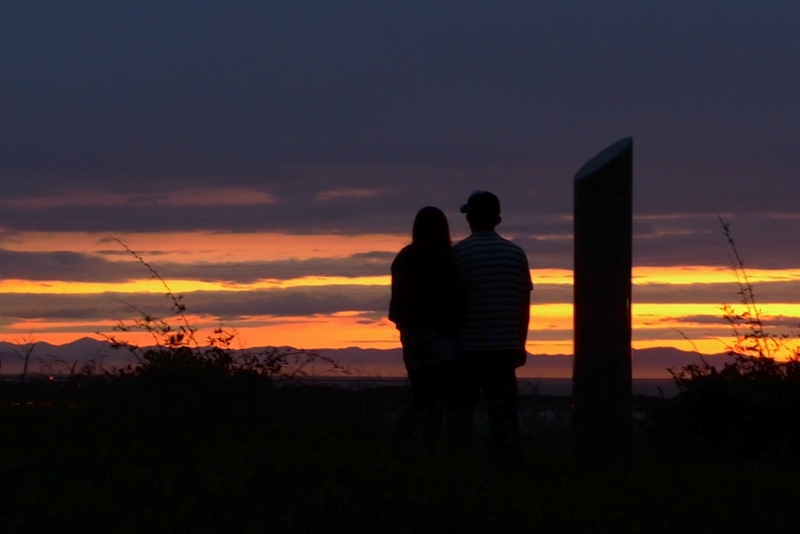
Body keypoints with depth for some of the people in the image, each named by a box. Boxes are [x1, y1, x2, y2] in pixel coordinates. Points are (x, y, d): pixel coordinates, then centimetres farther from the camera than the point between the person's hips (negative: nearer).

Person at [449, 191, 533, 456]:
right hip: (504, 346, 3)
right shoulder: (516, 253, 6)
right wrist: (520, 344, 15)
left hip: (466, 346, -3)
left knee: (460, 411, 4)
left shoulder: (458, 253, -5)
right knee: (503, 412, 4)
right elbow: (524, 305, 8)